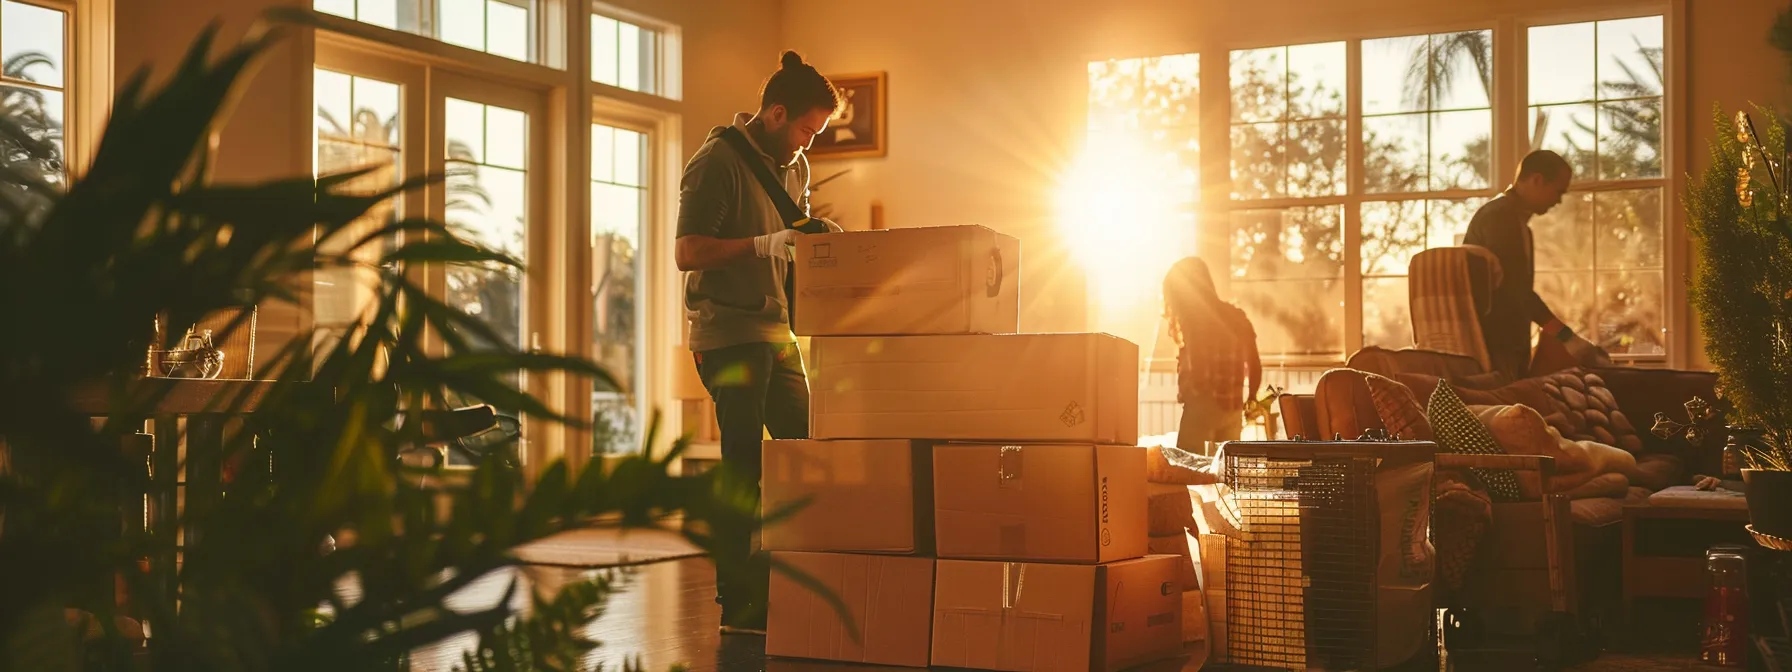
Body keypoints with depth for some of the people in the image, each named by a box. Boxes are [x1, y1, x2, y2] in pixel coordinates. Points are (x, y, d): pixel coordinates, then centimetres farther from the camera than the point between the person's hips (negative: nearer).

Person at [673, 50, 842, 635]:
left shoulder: (794, 167, 14)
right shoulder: (717, 161, -11)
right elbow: (687, 252, -17)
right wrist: (764, 245, -24)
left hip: (775, 330, 8)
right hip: (728, 333, -8)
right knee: (743, 465, -6)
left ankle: (774, 586, 18)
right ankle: (737, 603, 2)